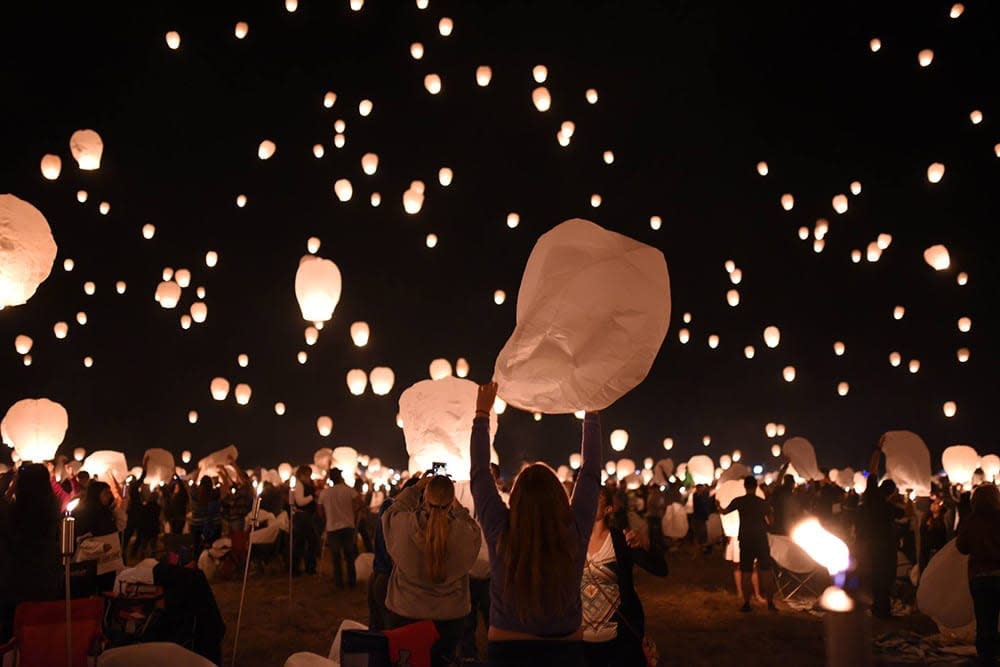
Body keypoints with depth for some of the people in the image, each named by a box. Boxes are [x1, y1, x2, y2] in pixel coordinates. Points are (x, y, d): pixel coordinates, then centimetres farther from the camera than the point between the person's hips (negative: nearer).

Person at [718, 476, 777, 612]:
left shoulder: (739, 501, -4)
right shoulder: (763, 502, -2)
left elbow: (724, 512, 9)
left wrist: (718, 507, 31)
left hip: (746, 542, -1)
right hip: (762, 541, 1)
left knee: (746, 573, 5)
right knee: (767, 573, 8)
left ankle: (746, 603, 6)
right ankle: (770, 603, 8)